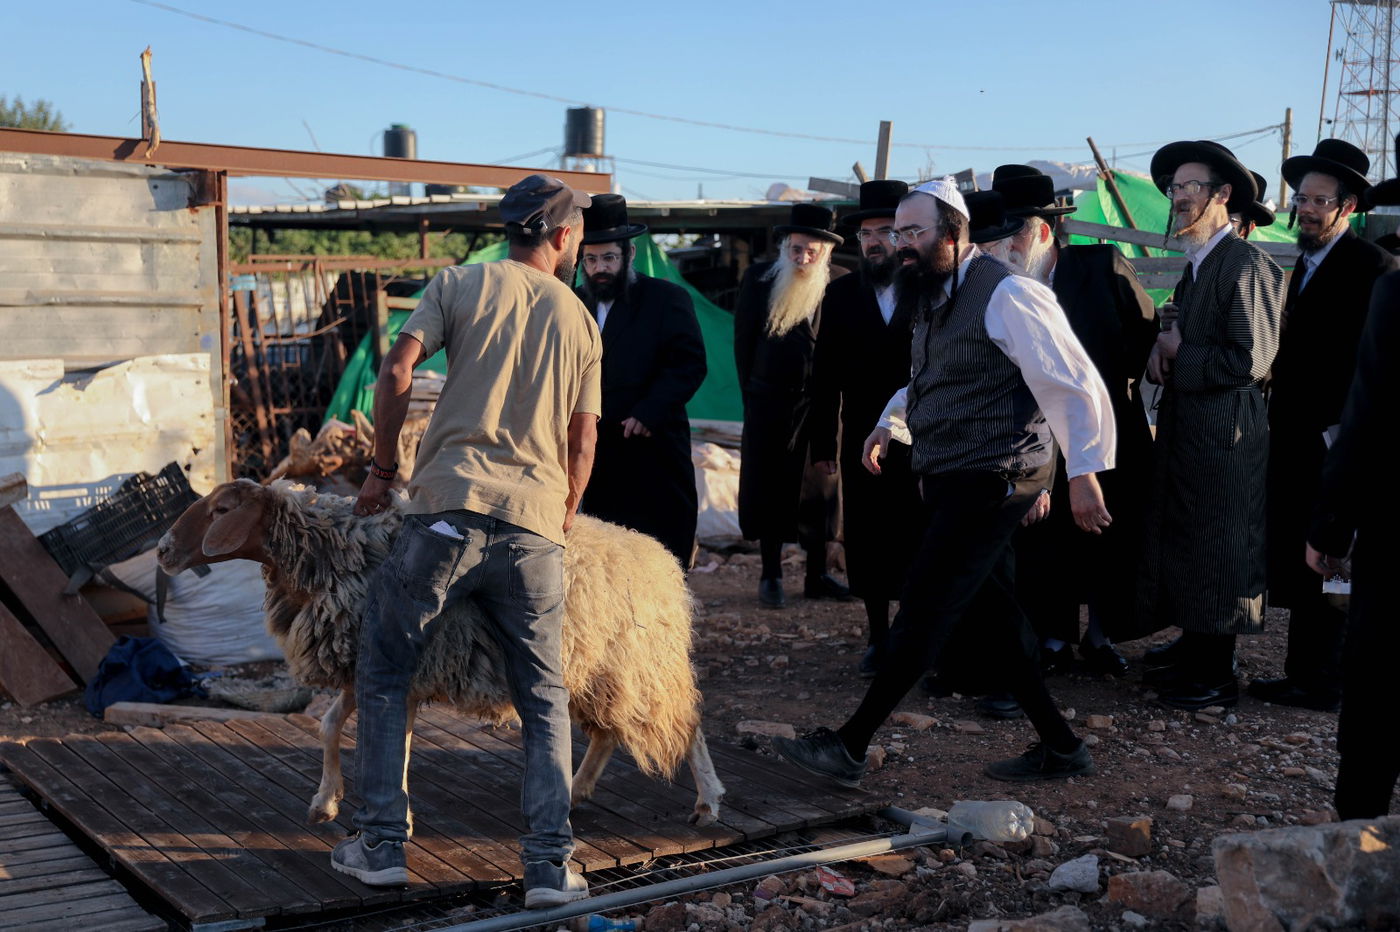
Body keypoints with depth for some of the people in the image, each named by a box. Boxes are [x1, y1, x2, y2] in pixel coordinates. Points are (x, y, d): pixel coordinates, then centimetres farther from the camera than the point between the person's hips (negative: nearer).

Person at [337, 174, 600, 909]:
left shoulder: (461, 284, 7)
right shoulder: (581, 320, 14)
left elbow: (397, 372, -4)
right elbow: (583, 442, 12)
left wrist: (382, 471, 7)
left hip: (449, 509, -2)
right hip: (534, 523, 2)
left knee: (382, 675, 14)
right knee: (545, 701, 13)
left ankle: (381, 846, 15)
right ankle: (549, 866, 8)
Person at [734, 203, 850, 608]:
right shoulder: (759, 279, -1)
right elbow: (743, 341, 6)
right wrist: (752, 394, 5)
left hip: (820, 405, 0)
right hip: (770, 405, 0)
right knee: (769, 488, 5)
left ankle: (817, 576, 18)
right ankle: (771, 576, 13)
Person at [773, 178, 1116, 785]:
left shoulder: (1005, 295, -14)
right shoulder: (935, 297, 14)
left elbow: (1075, 384, -14)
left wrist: (1083, 473, -16)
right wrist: (889, 423, 12)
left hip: (990, 481, -10)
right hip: (952, 483, 10)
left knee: (923, 614, -6)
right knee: (994, 613, 12)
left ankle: (849, 748, -1)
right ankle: (1060, 747, 23)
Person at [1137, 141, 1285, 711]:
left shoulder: (1246, 264, -14)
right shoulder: (1197, 265, 16)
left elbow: (1252, 360, -21)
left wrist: (1178, 355, -13)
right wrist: (1162, 350, -1)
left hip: (1224, 433, -9)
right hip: (1186, 429, 9)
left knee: (1216, 555, -1)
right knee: (1184, 550, 15)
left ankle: (1214, 680, 9)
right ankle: (1192, 656, 27)